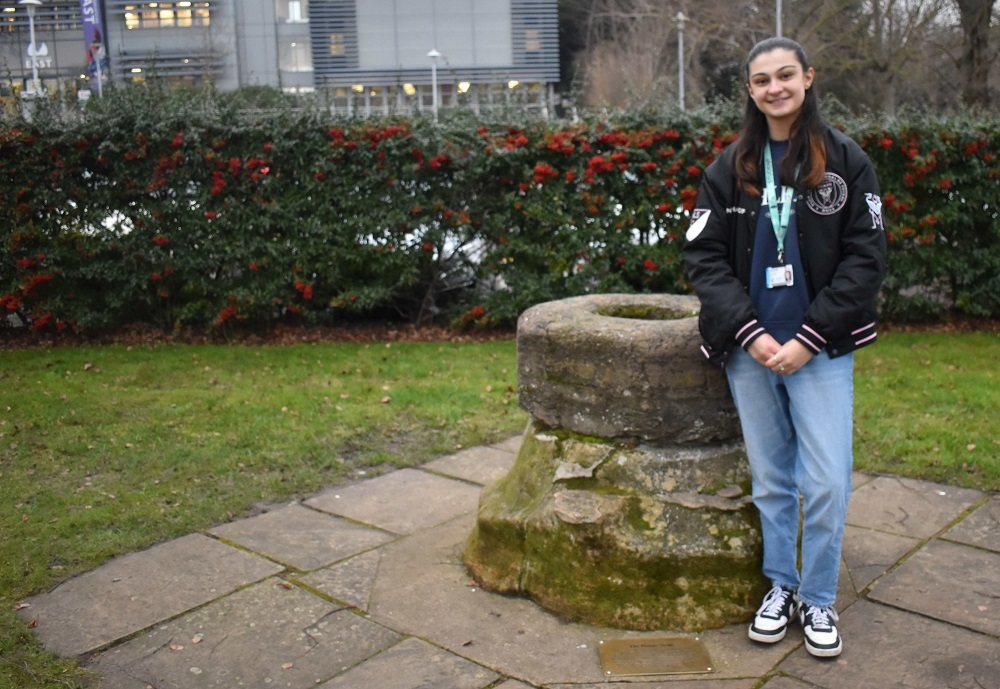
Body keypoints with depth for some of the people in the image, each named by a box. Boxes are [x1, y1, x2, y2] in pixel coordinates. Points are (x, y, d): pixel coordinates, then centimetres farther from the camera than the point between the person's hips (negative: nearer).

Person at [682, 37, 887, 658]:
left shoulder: (846, 160, 0)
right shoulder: (730, 168, 5)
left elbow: (866, 258, -3)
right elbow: (704, 257, 1)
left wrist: (807, 339, -11)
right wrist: (751, 332, -11)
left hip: (821, 349, -1)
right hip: (749, 349, 2)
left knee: (827, 482, -2)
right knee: (771, 479, 10)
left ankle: (819, 600, 18)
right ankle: (781, 586, 29)